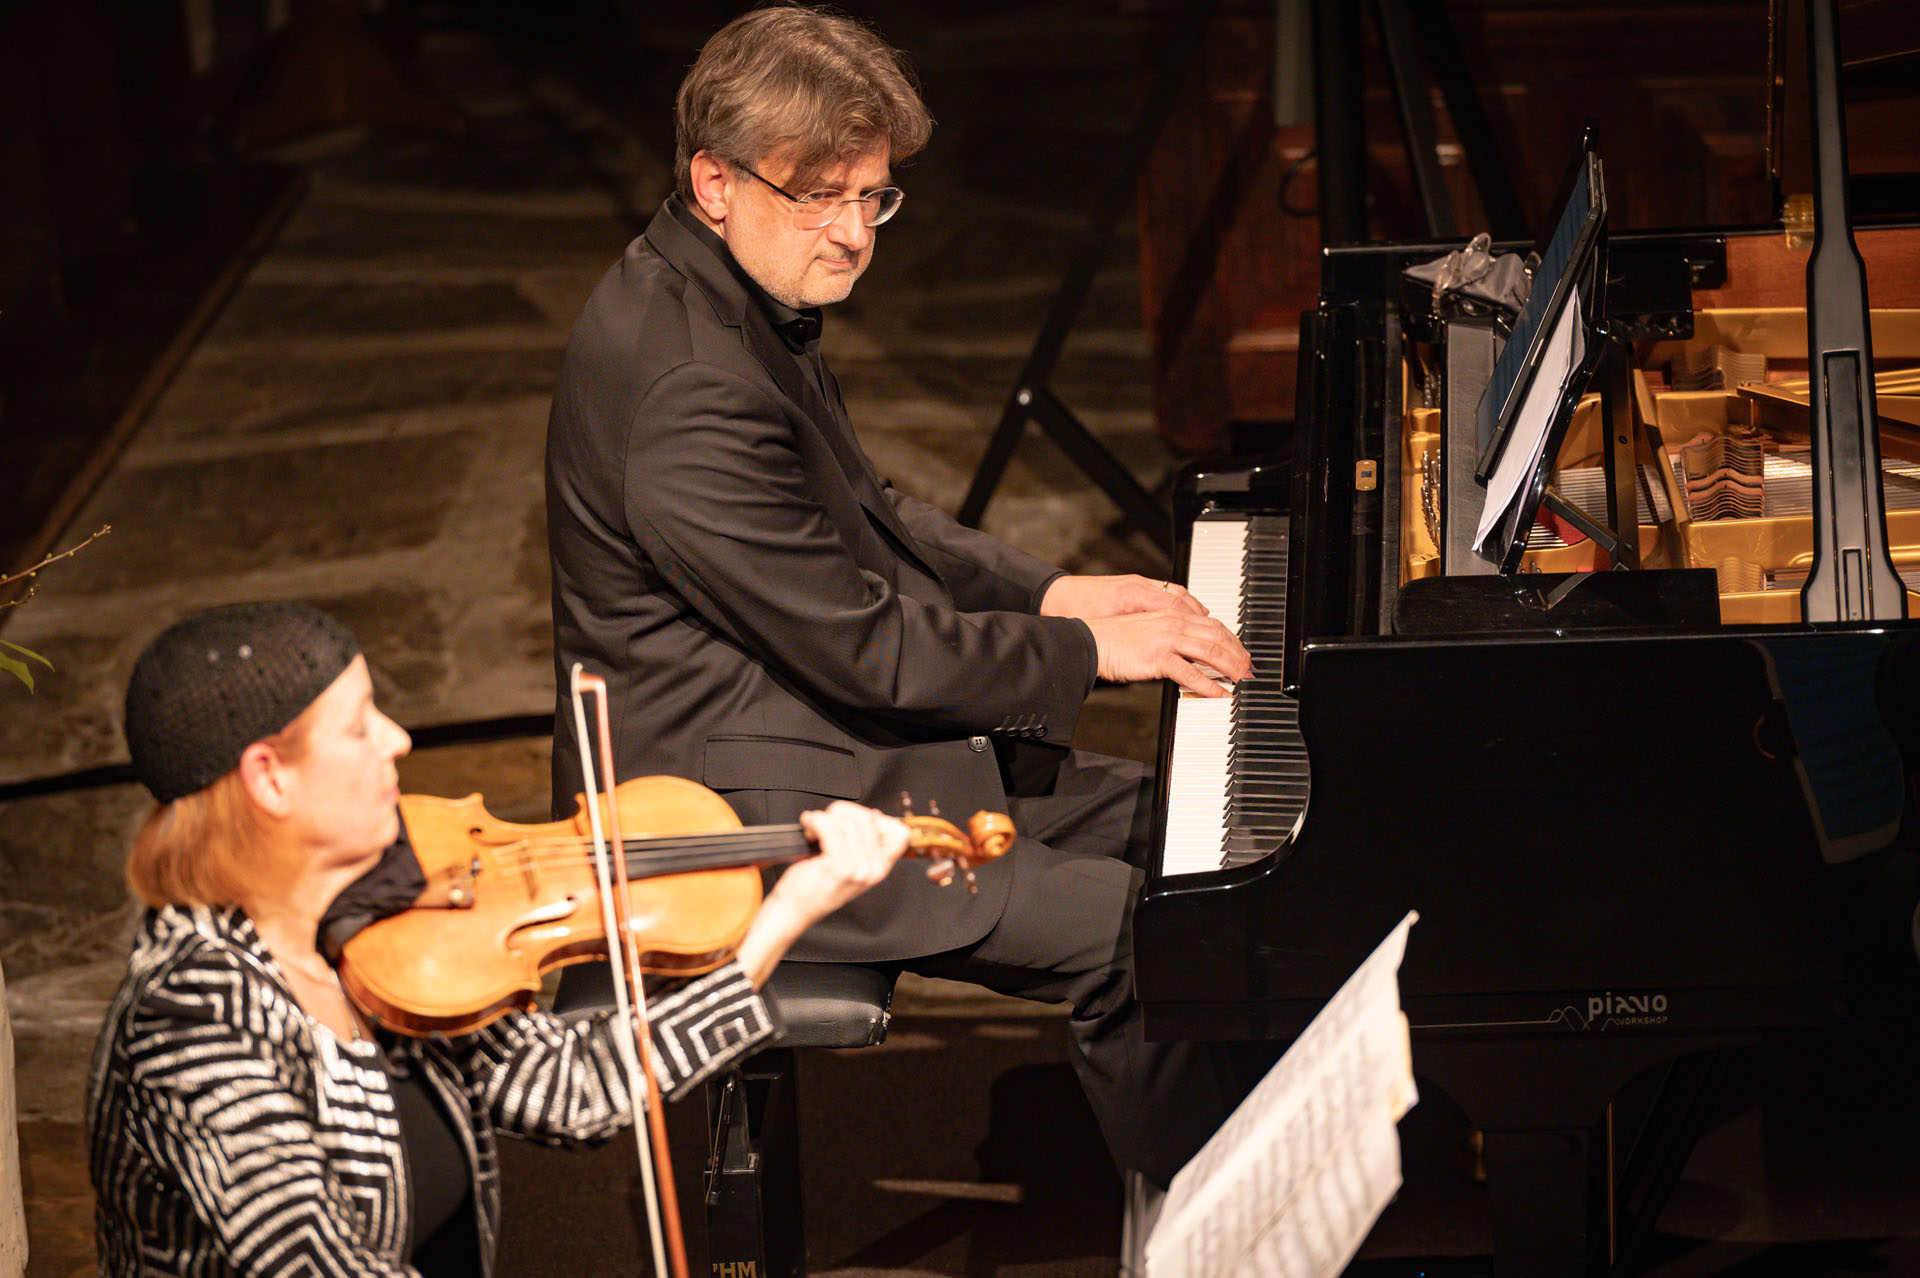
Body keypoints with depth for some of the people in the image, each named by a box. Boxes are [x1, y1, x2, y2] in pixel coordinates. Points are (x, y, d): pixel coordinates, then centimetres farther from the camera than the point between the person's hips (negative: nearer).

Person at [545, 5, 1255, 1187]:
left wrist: (1047, 592, 6)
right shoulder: (686, 390, -29)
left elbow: (866, 517, 19)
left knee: (1165, 822, 12)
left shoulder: (746, 299, 6)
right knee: (1133, 937, -16)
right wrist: (1082, 650, -13)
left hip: (834, 744, 12)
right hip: (738, 823, -12)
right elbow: (865, 646, -24)